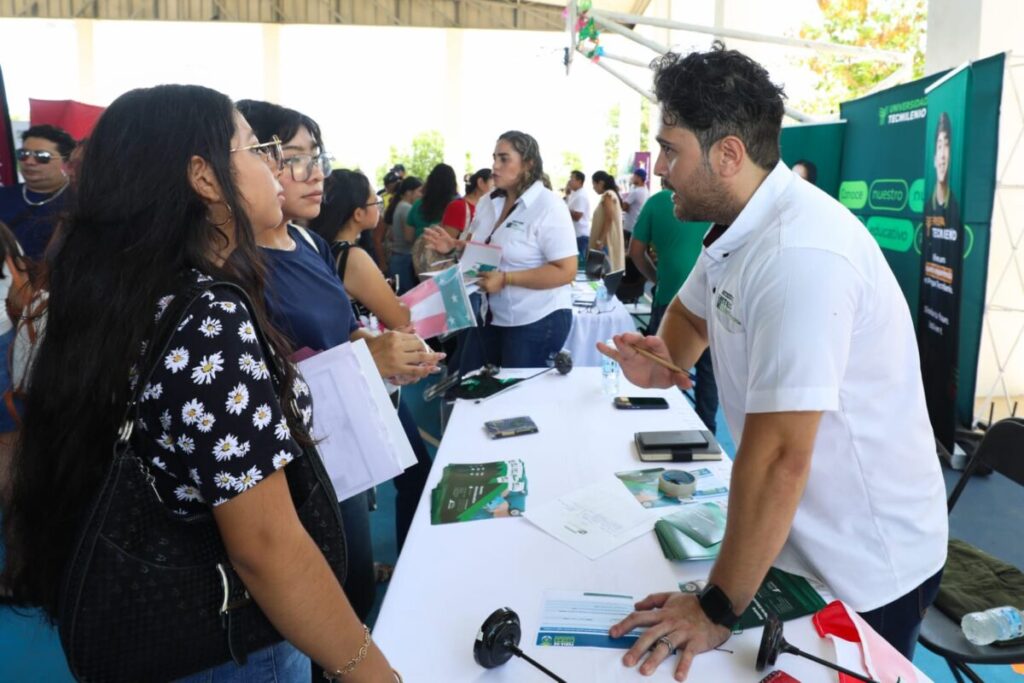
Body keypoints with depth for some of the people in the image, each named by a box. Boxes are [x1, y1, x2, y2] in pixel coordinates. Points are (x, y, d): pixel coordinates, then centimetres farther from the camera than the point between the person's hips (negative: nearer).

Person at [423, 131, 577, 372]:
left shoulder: (548, 207, -17)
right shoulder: (488, 202, 6)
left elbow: (565, 271, -22)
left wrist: (505, 278, -25)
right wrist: (454, 246, 1)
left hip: (536, 321, -7)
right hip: (491, 316, 7)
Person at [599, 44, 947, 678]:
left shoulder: (800, 255, -31)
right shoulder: (739, 224, 0)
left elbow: (779, 457, -32)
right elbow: (691, 313, 17)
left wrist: (717, 608, -23)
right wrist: (662, 356, -8)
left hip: (866, 567, -8)